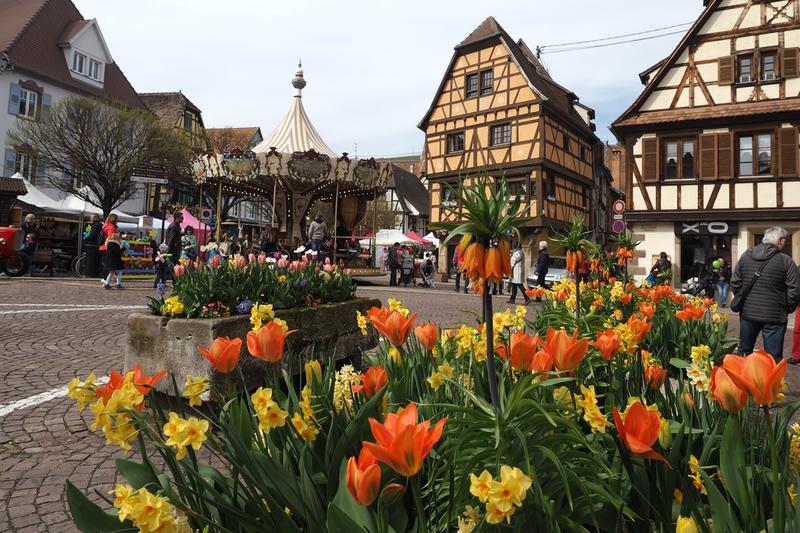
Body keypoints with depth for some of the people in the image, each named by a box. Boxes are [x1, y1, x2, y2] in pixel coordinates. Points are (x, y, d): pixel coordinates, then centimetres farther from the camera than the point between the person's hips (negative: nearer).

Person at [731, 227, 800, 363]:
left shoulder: (745, 256, 2)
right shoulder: (786, 261, -11)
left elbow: (735, 282, 5)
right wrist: (787, 309, 3)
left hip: (747, 313, 4)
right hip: (774, 316, -4)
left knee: (744, 352, 18)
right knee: (773, 359, 5)